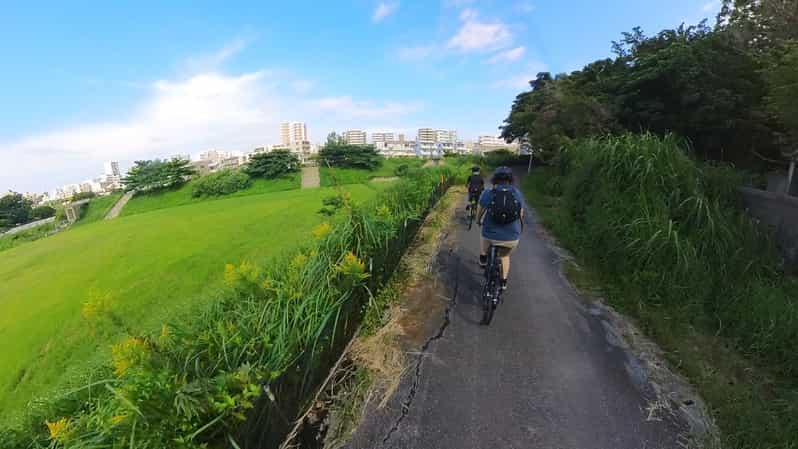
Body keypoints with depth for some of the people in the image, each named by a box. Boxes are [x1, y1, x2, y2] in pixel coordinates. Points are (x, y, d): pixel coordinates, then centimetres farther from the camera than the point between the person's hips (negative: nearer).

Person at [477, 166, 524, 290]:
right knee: (505, 256, 31)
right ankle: (504, 282, 39)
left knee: (484, 235, 35)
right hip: (512, 237, 2)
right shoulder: (518, 194, 0)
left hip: (491, 236, -2)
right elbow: (521, 214, 11)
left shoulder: (487, 193, -5)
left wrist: (478, 221, 31)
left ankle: (483, 258, 36)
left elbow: (479, 211, 8)